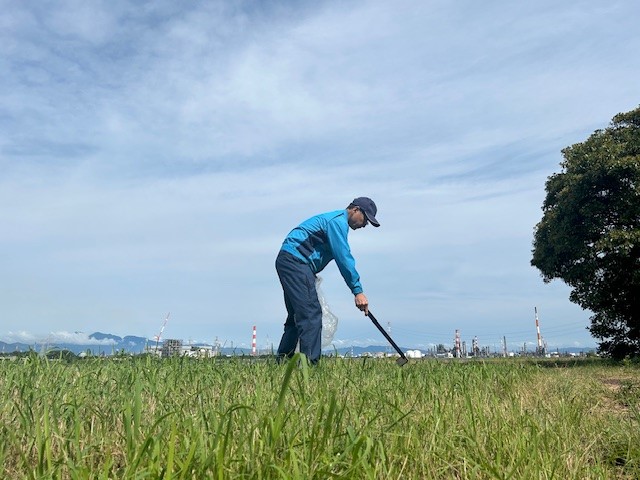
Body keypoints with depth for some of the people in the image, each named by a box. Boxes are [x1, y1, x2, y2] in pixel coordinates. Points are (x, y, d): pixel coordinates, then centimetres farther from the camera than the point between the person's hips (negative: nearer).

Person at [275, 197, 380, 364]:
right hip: (295, 261, -11)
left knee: (297, 315, 14)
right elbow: (344, 258, -18)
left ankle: (282, 361, 18)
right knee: (311, 314, -14)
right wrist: (358, 291, -17)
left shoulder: (335, 220, 24)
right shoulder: (338, 221, -10)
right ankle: (309, 362, -16)